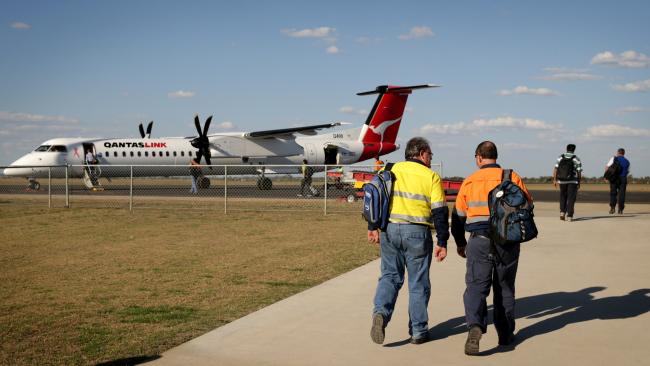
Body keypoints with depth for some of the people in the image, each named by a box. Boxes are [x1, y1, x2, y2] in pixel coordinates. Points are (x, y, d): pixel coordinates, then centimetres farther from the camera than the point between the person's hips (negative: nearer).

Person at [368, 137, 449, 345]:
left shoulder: (392, 170, 8)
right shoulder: (431, 176, 0)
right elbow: (439, 212, -4)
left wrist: (372, 227, 12)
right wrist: (442, 243, 0)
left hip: (390, 230, 3)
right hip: (417, 233, -3)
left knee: (390, 276, 14)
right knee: (418, 283, 8)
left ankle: (381, 312, -11)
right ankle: (418, 331, 14)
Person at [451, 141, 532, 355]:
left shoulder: (469, 182, 4)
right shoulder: (512, 178, 1)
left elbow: (458, 216, 9)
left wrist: (460, 243, 24)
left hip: (479, 241, -1)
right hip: (508, 241, 1)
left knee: (476, 287, -3)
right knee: (504, 288, 15)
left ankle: (475, 326, -27)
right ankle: (505, 334, 23)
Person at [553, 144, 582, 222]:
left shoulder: (560, 157, 3)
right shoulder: (576, 159, -2)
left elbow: (555, 169, -3)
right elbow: (579, 172, -5)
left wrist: (555, 180, 0)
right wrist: (579, 183, 3)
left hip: (562, 181, 2)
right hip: (573, 181, -2)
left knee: (563, 197, 19)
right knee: (571, 198, 3)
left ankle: (562, 212, 6)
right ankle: (569, 216, -1)